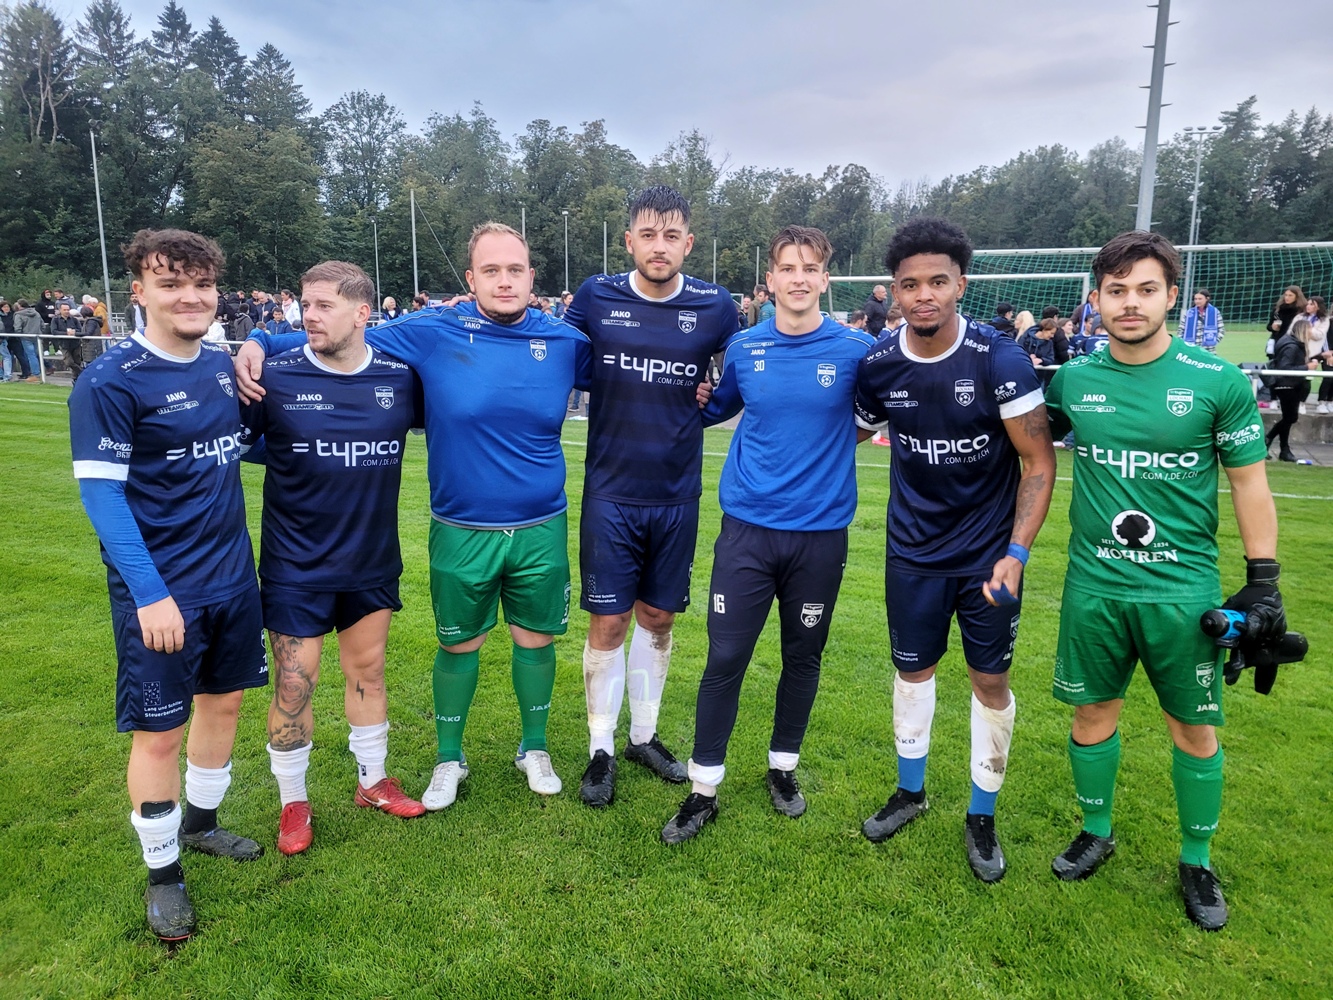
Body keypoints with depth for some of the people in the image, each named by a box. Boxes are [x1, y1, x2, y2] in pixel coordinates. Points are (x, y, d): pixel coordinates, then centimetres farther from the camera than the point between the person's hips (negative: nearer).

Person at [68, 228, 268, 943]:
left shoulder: (222, 364, 5)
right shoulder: (109, 382, -14)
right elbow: (101, 494, -16)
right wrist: (149, 594, -20)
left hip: (232, 576, 6)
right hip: (161, 590, -6)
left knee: (224, 699, 18)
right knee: (160, 731, 5)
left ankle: (201, 823, 40)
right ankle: (163, 872, 25)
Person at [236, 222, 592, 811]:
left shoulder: (564, 342, -2)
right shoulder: (433, 334, -8)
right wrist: (261, 344, -8)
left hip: (542, 530, 1)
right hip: (462, 533, -1)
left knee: (534, 640, 15)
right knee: (458, 644, 14)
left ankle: (534, 749, 40)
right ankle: (449, 759, 38)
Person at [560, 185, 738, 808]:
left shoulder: (715, 307, -2)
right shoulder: (595, 298, -4)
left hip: (677, 495, 2)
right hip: (610, 493, -1)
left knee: (658, 618, 13)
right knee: (608, 622, 2)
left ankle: (644, 735, 32)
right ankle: (601, 751, 20)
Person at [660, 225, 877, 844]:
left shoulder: (857, 350, -4)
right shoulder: (743, 348, 1)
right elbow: (715, 409, 19)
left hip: (821, 532, 0)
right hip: (748, 528, 0)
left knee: (803, 658, 14)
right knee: (725, 659, 0)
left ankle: (783, 766, 36)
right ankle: (703, 789, 16)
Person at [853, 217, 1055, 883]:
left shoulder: (1000, 360, -18)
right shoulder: (878, 365, -9)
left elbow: (1039, 462, -13)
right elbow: (857, 429, 10)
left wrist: (1016, 555, -19)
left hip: (989, 556, -2)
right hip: (913, 553, 3)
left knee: (991, 682, 8)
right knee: (912, 670, 15)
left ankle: (982, 817, 29)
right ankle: (910, 790, 38)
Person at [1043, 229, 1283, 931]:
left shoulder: (1219, 381, -7)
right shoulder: (1072, 380, 0)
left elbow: (1249, 483, 0)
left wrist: (1262, 581, -2)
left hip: (1182, 588, -2)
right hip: (1093, 585, 2)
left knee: (1195, 730, 9)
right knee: (1092, 713, 13)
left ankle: (1196, 862, 31)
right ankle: (1096, 833, 35)